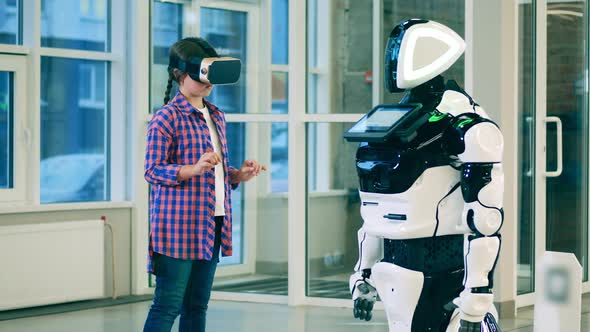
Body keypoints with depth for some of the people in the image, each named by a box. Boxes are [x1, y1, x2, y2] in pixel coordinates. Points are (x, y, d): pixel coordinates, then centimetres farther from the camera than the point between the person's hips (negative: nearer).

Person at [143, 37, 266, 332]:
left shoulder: (216, 116, 16)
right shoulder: (167, 117, -8)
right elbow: (152, 171, -11)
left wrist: (239, 175, 5)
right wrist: (194, 169, -25)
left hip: (212, 224, 8)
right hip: (178, 223, -8)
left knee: (197, 305, 11)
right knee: (168, 304, -8)